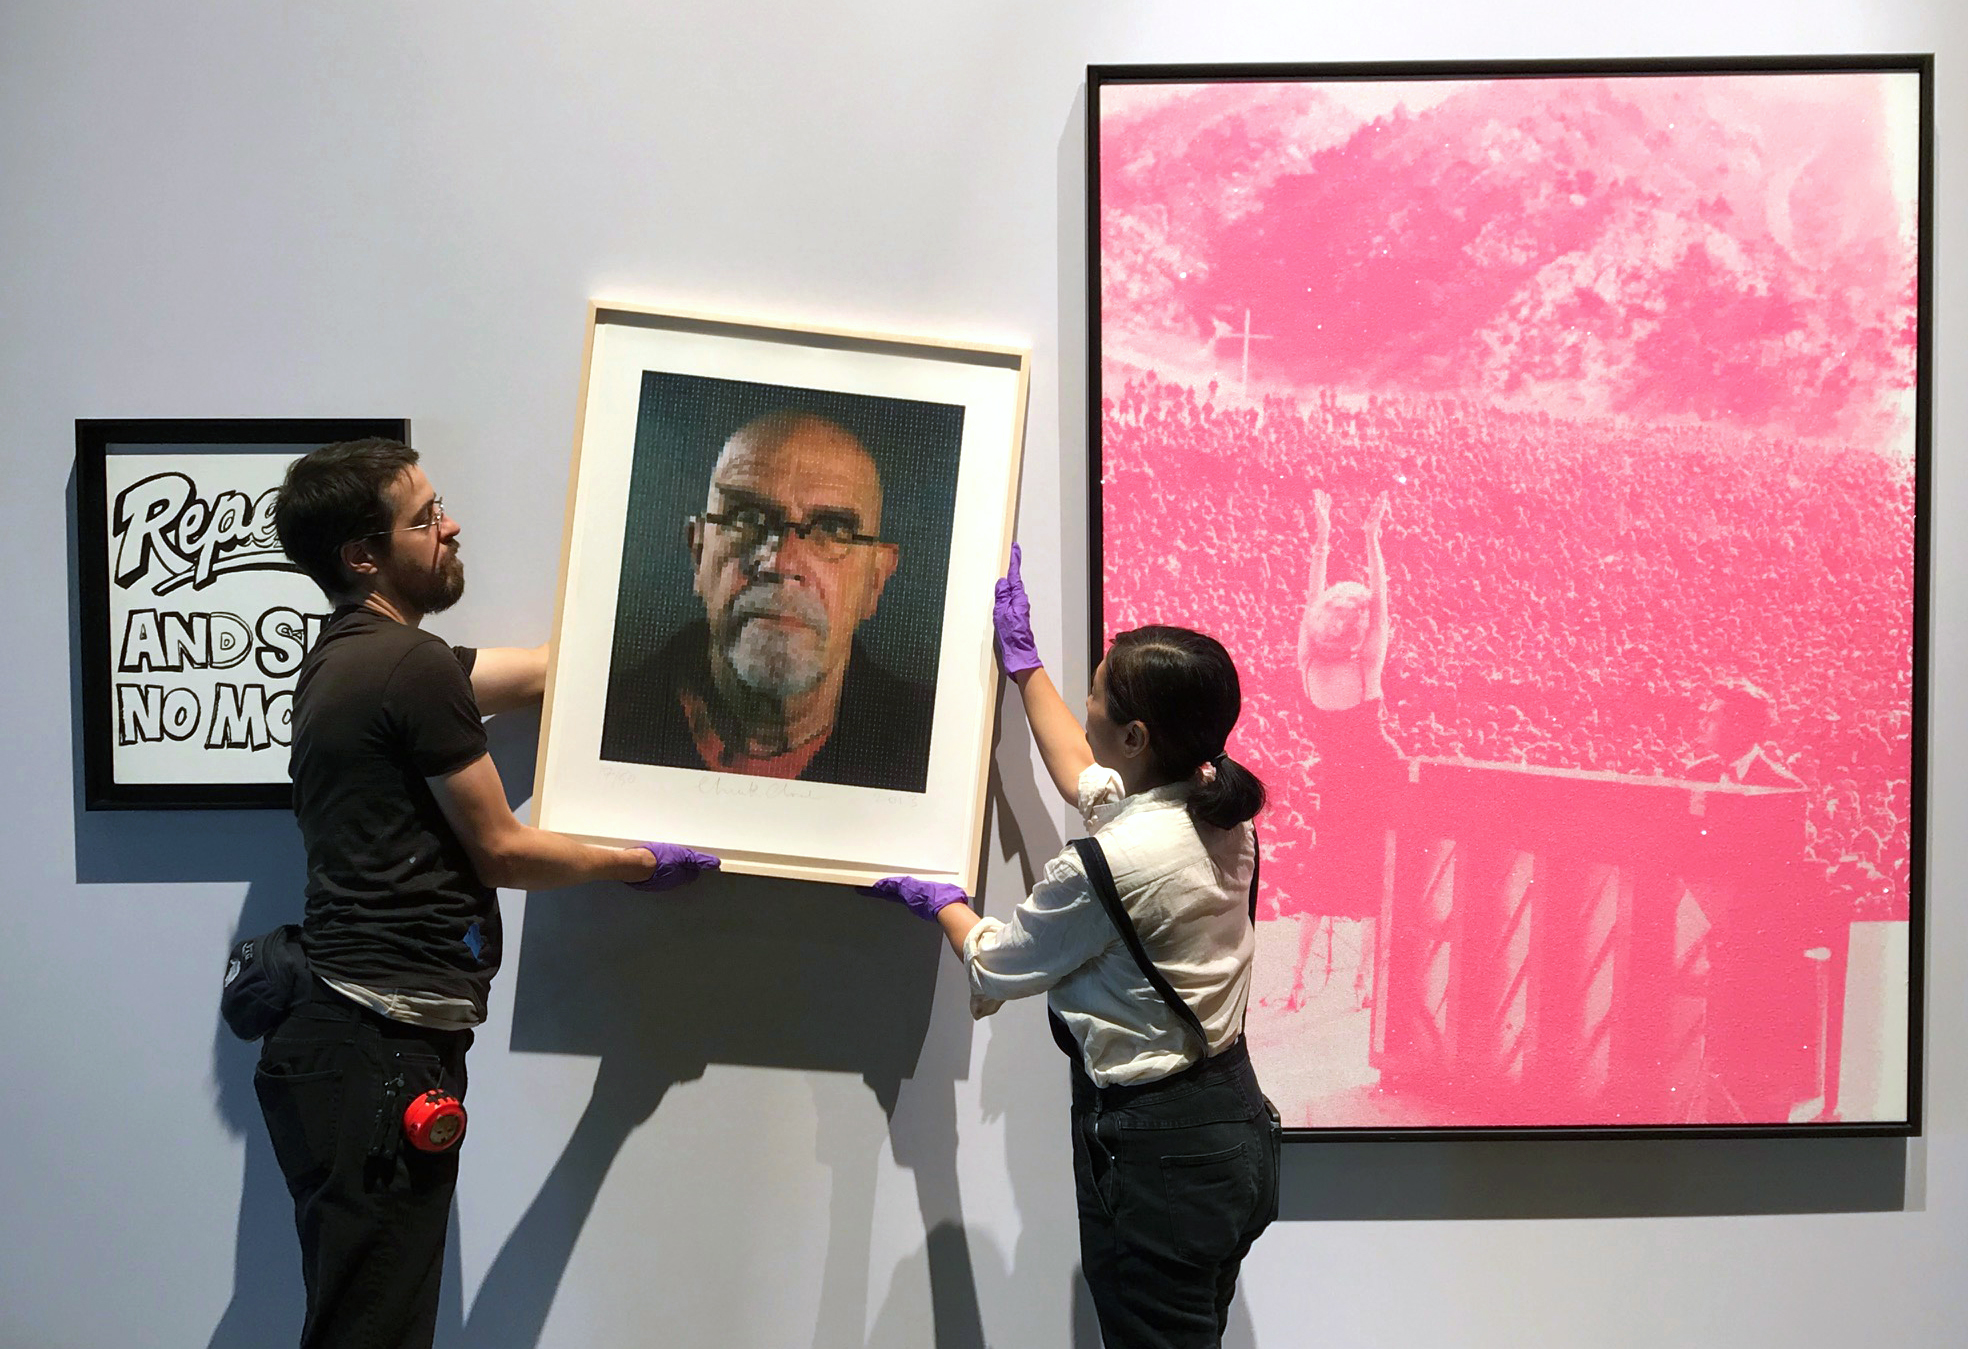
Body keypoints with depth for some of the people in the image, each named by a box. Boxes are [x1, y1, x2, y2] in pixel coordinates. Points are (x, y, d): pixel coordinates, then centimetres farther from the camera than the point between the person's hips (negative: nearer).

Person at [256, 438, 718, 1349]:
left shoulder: (349, 659, 14)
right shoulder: (413, 667, -15)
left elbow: (543, 670, 20)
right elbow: (502, 852, -9)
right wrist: (644, 864, 6)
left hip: (347, 1039, 10)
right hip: (384, 1054, -10)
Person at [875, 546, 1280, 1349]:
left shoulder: (1110, 863, -26)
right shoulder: (1219, 812, -1)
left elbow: (993, 968, -8)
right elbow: (1082, 779, 20)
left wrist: (940, 903, 12)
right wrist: (1023, 663, 27)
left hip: (1155, 1145, -9)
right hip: (1232, 1123, 9)